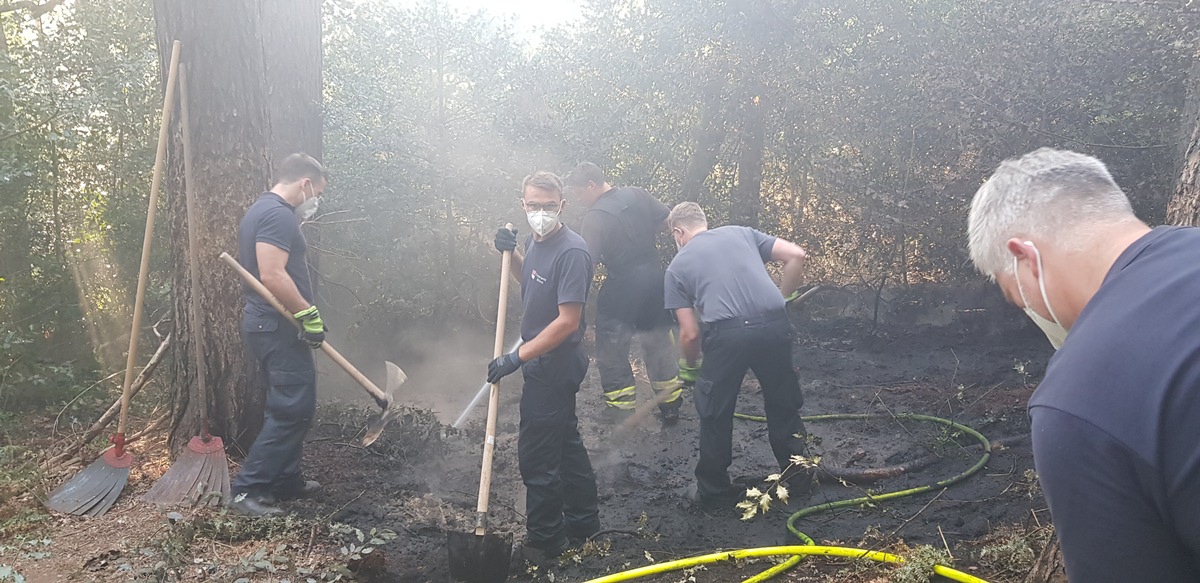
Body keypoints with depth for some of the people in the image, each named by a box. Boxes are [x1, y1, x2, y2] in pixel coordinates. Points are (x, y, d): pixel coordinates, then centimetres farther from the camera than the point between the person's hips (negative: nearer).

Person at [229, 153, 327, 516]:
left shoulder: (261, 210, 18)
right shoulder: (279, 215, -16)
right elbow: (272, 276, -26)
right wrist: (309, 313, -19)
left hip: (267, 326, 11)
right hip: (279, 328, -11)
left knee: (290, 407, 17)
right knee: (293, 410, -7)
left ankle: (287, 481, 25)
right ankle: (247, 489, -4)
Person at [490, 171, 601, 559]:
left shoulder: (571, 252, -23)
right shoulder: (536, 241, 4)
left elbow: (568, 322, -26)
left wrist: (517, 358, -23)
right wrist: (510, 253, 5)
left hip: (554, 366, -10)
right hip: (545, 363, 10)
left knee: (537, 457, -2)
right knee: (566, 443, 21)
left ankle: (545, 542, 14)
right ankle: (583, 523, 36)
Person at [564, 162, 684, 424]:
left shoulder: (595, 217, -17)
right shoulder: (638, 195, 1)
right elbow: (667, 221, 8)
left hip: (622, 287, -7)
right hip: (655, 279, 7)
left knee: (611, 350, 10)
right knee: (659, 344, 19)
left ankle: (622, 404, 15)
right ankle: (670, 407, 28)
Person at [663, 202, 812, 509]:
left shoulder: (678, 265, 16)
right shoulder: (741, 233, 22)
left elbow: (690, 334, 11)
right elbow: (796, 255, 11)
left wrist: (691, 365, 30)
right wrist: (783, 298, 23)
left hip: (727, 333, -3)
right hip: (775, 325, 3)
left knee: (715, 415, 17)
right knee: (784, 406, 22)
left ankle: (714, 491, 28)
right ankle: (799, 480, 36)